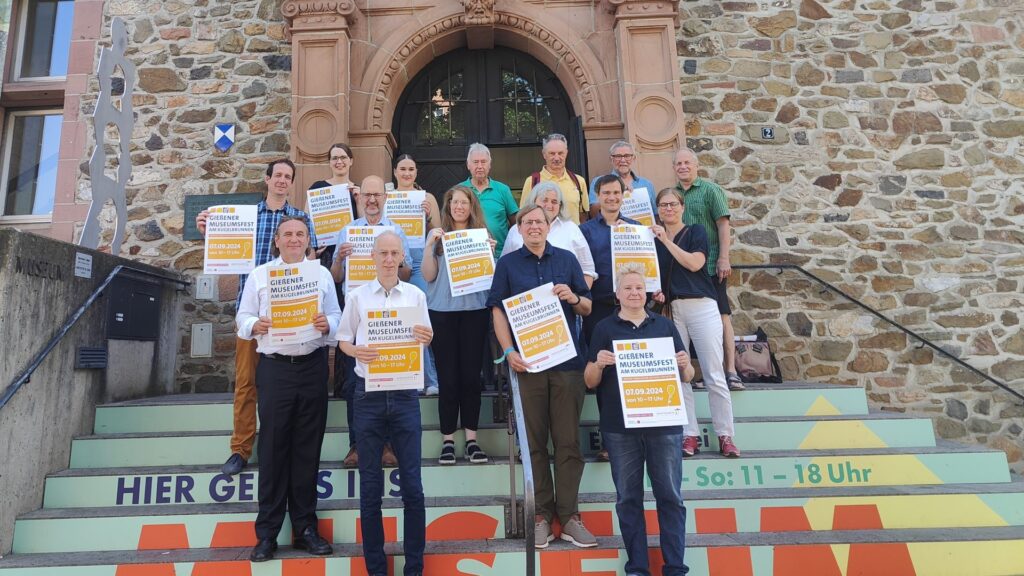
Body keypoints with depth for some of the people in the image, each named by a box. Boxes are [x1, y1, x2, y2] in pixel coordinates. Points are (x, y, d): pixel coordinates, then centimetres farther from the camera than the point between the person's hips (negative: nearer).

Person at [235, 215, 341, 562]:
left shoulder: (322, 273, 11)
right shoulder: (259, 274, 9)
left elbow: (336, 316, 7)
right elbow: (242, 317, 6)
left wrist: (327, 324, -15)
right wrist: (254, 325, -15)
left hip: (313, 366, 1)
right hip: (274, 367, -1)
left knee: (308, 448, 6)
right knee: (273, 447, 1)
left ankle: (305, 527, 18)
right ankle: (267, 532, 13)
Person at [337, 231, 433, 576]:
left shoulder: (416, 295, 5)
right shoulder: (357, 296, 3)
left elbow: (425, 340, 10)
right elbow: (343, 341, 7)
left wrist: (425, 339, -13)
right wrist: (356, 351, -14)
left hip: (405, 393, 0)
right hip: (369, 393, 0)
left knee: (412, 485, 3)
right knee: (370, 485, 8)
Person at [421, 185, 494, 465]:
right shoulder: (437, 235, 7)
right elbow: (429, 276, 1)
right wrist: (429, 246, -10)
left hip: (474, 310, 1)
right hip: (442, 311, 0)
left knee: (472, 375, 2)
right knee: (447, 377, 1)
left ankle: (471, 439, 12)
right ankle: (448, 440, 11)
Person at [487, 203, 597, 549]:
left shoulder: (567, 259, 11)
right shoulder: (508, 264, 8)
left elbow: (589, 308, 12)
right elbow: (498, 310, 2)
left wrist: (574, 298, -10)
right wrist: (509, 351, -10)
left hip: (568, 361, 1)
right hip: (528, 362, 0)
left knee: (568, 440, 3)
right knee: (536, 441, 6)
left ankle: (568, 516, 12)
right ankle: (543, 514, 16)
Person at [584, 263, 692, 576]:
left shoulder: (664, 325, 9)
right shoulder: (605, 328, 5)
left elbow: (687, 376, 11)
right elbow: (590, 382, 4)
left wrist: (684, 365, -12)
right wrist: (598, 364, -17)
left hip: (664, 424, 1)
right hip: (620, 427, 0)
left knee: (670, 495, 6)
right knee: (628, 497, 8)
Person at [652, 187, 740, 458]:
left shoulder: (696, 232, 7)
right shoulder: (653, 240, 15)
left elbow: (694, 263, -10)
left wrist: (666, 240, -9)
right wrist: (656, 292, -3)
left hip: (701, 306, -3)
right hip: (671, 310, 3)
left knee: (714, 375, -4)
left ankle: (725, 436, 5)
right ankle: (690, 435, 6)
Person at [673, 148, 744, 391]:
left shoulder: (710, 190, 0)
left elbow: (723, 225, -5)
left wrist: (724, 259, -12)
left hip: (710, 265, -4)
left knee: (721, 316, -5)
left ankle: (731, 371, -2)